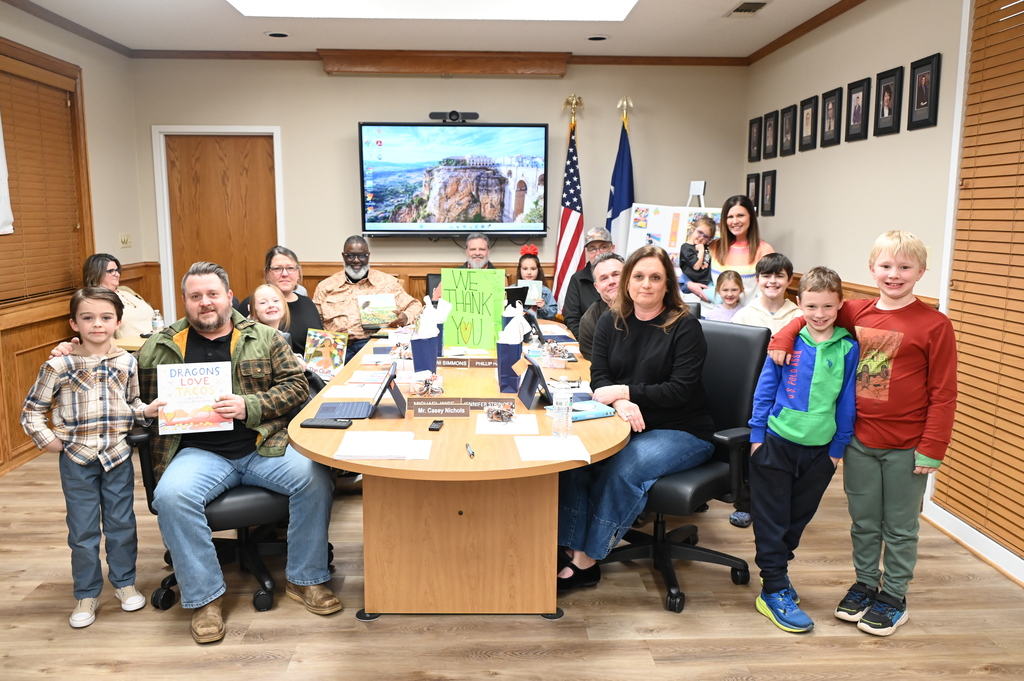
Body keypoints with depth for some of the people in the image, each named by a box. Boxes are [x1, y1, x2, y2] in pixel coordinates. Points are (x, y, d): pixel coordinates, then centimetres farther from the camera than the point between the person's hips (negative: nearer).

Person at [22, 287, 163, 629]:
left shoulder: (127, 363, -1)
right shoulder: (58, 365, -8)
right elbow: (31, 411, 1)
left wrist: (146, 410, -8)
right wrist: (46, 440, -8)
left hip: (118, 455, 2)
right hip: (76, 459, -1)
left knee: (122, 524, 12)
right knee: (82, 530, 9)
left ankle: (124, 582, 30)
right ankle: (87, 595, 24)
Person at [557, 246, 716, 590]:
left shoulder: (685, 327, -6)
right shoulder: (610, 322, 8)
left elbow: (681, 390, -13)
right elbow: (599, 378, 1)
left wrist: (625, 391, -20)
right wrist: (620, 403, -21)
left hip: (681, 431, -4)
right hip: (625, 424, 4)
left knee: (622, 468, -30)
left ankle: (588, 560, -16)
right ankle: (571, 548, -17)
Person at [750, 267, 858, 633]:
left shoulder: (848, 349, -2)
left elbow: (847, 402, 4)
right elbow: (765, 388, -1)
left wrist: (838, 447, 4)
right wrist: (757, 435, -2)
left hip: (819, 451, 2)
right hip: (777, 443, -2)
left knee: (797, 519, 16)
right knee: (771, 520, 3)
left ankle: (777, 573, 35)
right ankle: (774, 592, 13)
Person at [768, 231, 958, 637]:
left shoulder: (934, 325, -10)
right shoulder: (857, 315, 1)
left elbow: (943, 394, -9)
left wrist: (931, 449, -11)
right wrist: (785, 335, -2)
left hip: (906, 447, -3)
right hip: (860, 440, 4)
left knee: (899, 527, 12)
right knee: (863, 522, 17)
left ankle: (894, 597, 29)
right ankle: (865, 584, 36)